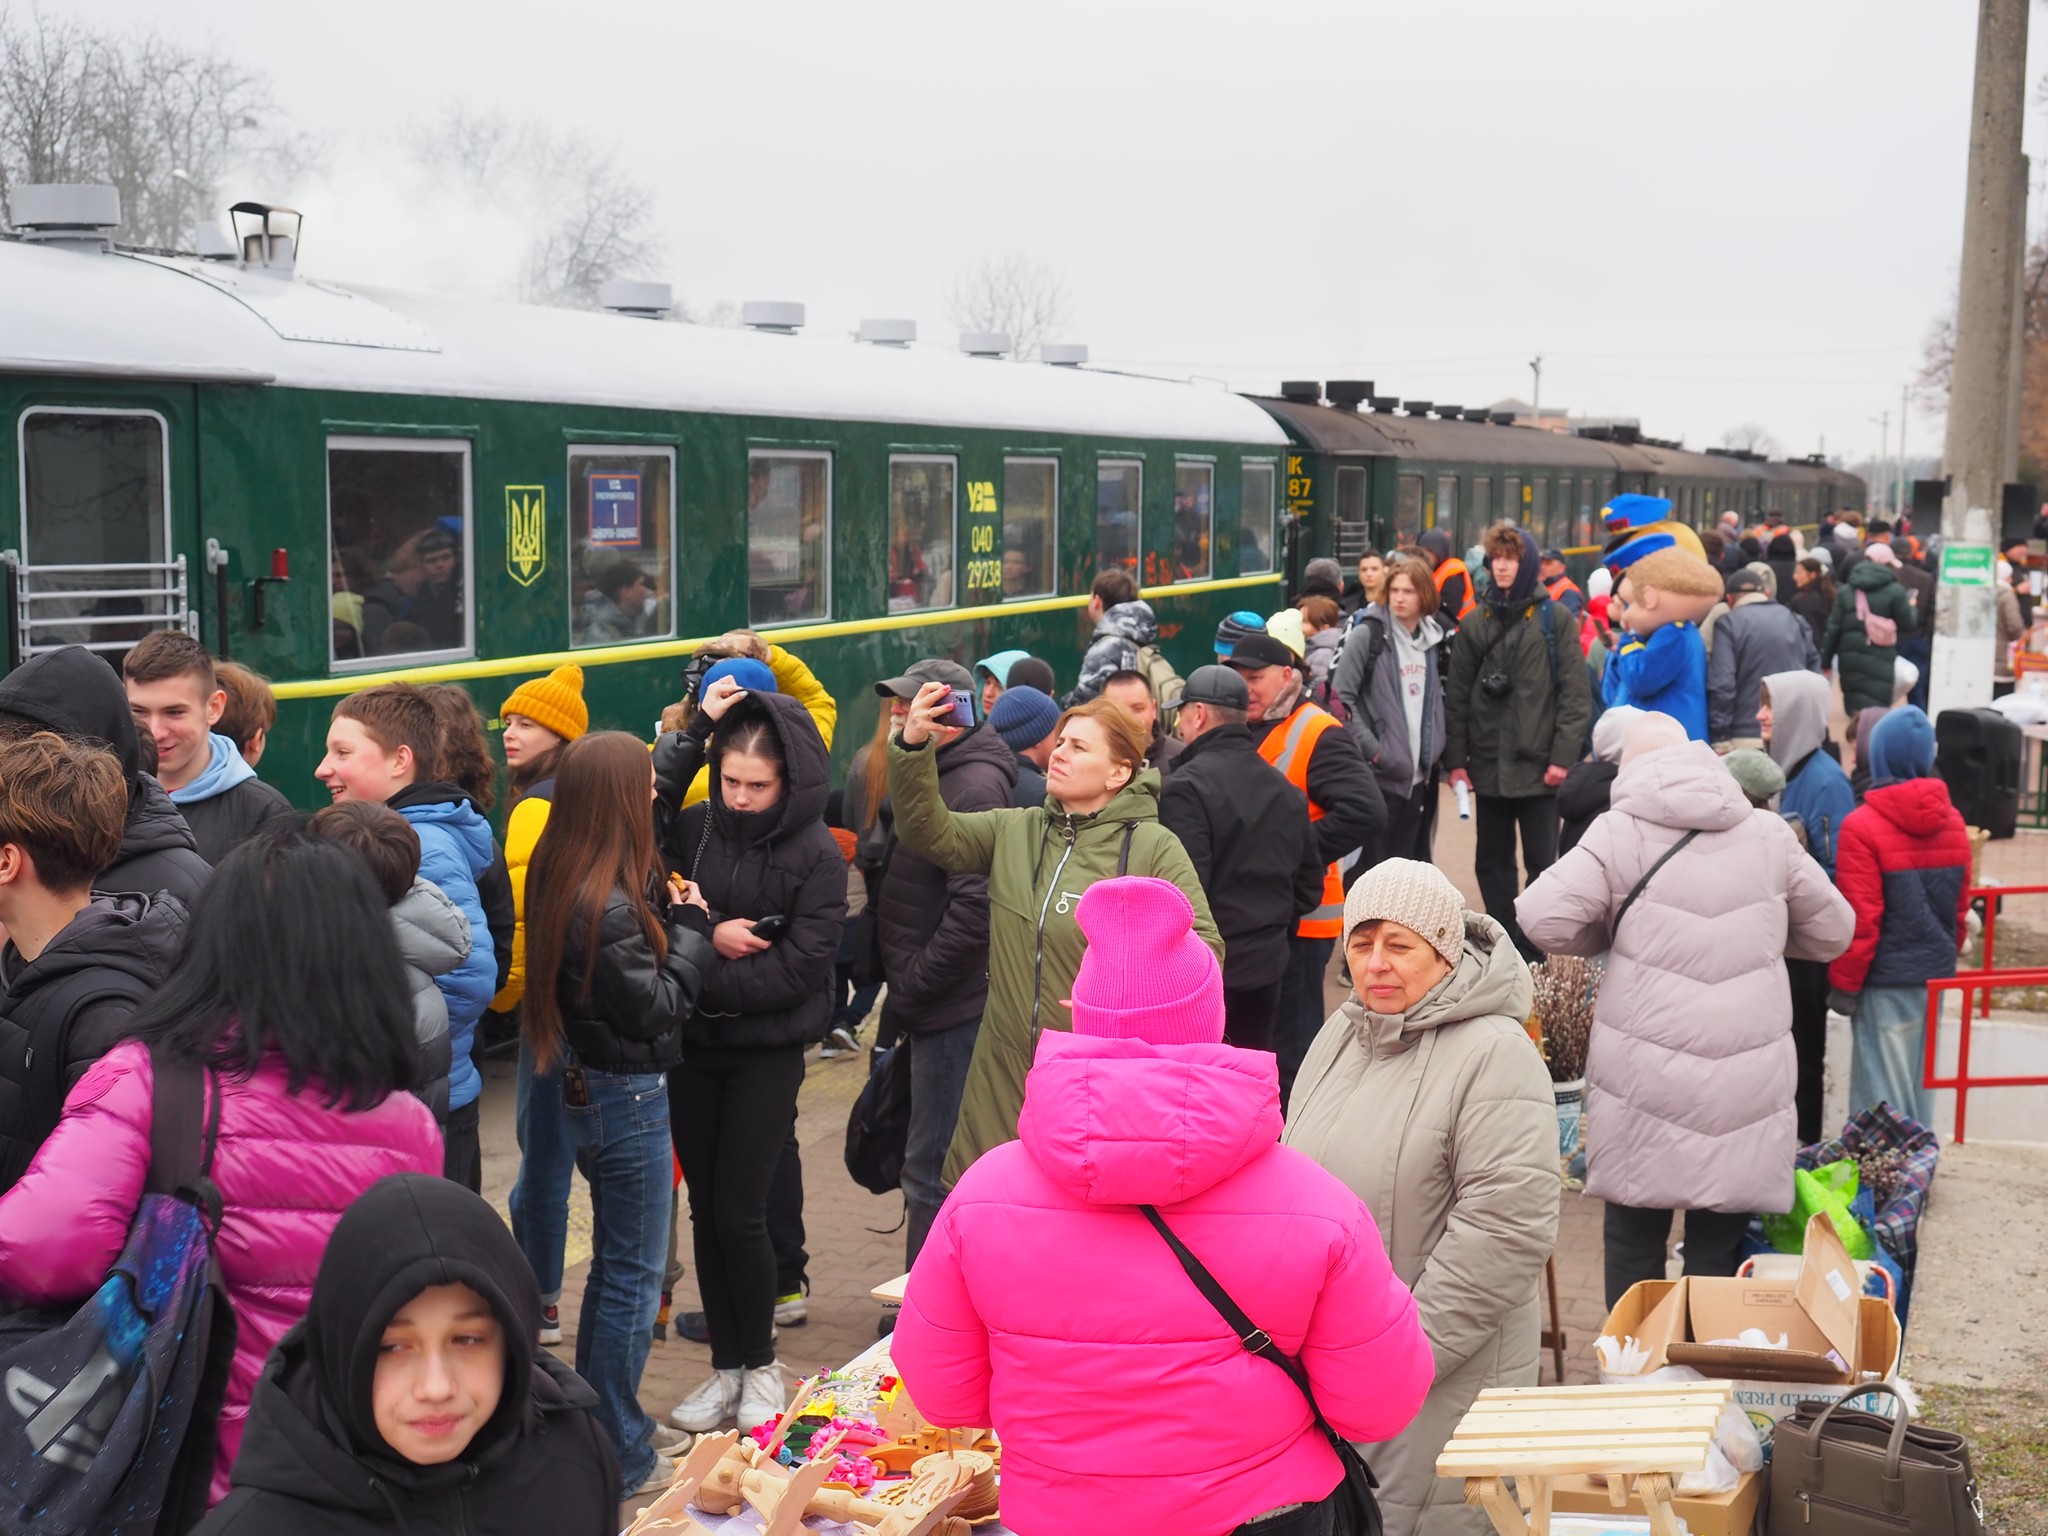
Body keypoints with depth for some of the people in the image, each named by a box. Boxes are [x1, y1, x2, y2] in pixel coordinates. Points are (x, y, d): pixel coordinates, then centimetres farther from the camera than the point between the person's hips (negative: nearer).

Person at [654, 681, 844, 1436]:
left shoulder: (817, 855, -9)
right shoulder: (696, 828, 1)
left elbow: (798, 968, -16)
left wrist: (701, 979, -17)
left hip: (767, 1054, -4)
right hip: (694, 1047, 4)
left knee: (738, 1213, -4)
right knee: (705, 1211, 8)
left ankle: (760, 1363, 16)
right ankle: (726, 1366, 21)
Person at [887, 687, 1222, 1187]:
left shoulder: (1155, 849, -6)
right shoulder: (1014, 830, 8)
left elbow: (1201, 949, -8)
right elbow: (931, 833, -3)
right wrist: (913, 747, -16)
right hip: (1005, 1075, 4)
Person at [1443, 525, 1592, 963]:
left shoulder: (1553, 619, -1)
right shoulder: (1475, 624, 8)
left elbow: (1575, 693, -6)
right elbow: (1457, 695, 7)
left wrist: (1562, 756, -12)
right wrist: (1455, 759, 0)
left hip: (1538, 765, -4)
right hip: (1488, 764, 4)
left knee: (1541, 863, 2)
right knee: (1492, 863, 9)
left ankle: (1534, 956, 9)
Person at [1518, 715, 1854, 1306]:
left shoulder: (1622, 831, -3)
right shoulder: (1769, 834, 6)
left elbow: (1543, 918, -10)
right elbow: (1832, 931, 16)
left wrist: (1613, 936, 8)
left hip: (1646, 1081, -2)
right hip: (1746, 1085, 2)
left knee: (1635, 1247, 12)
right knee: (1719, 1256, 10)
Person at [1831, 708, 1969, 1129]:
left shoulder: (1862, 826, -15)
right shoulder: (1952, 822, 5)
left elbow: (1860, 918, -16)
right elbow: (1961, 906, 12)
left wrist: (1845, 984, -7)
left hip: (1886, 978, -6)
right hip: (1935, 973, 6)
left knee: (1882, 1086, 1)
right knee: (1920, 1079, 14)